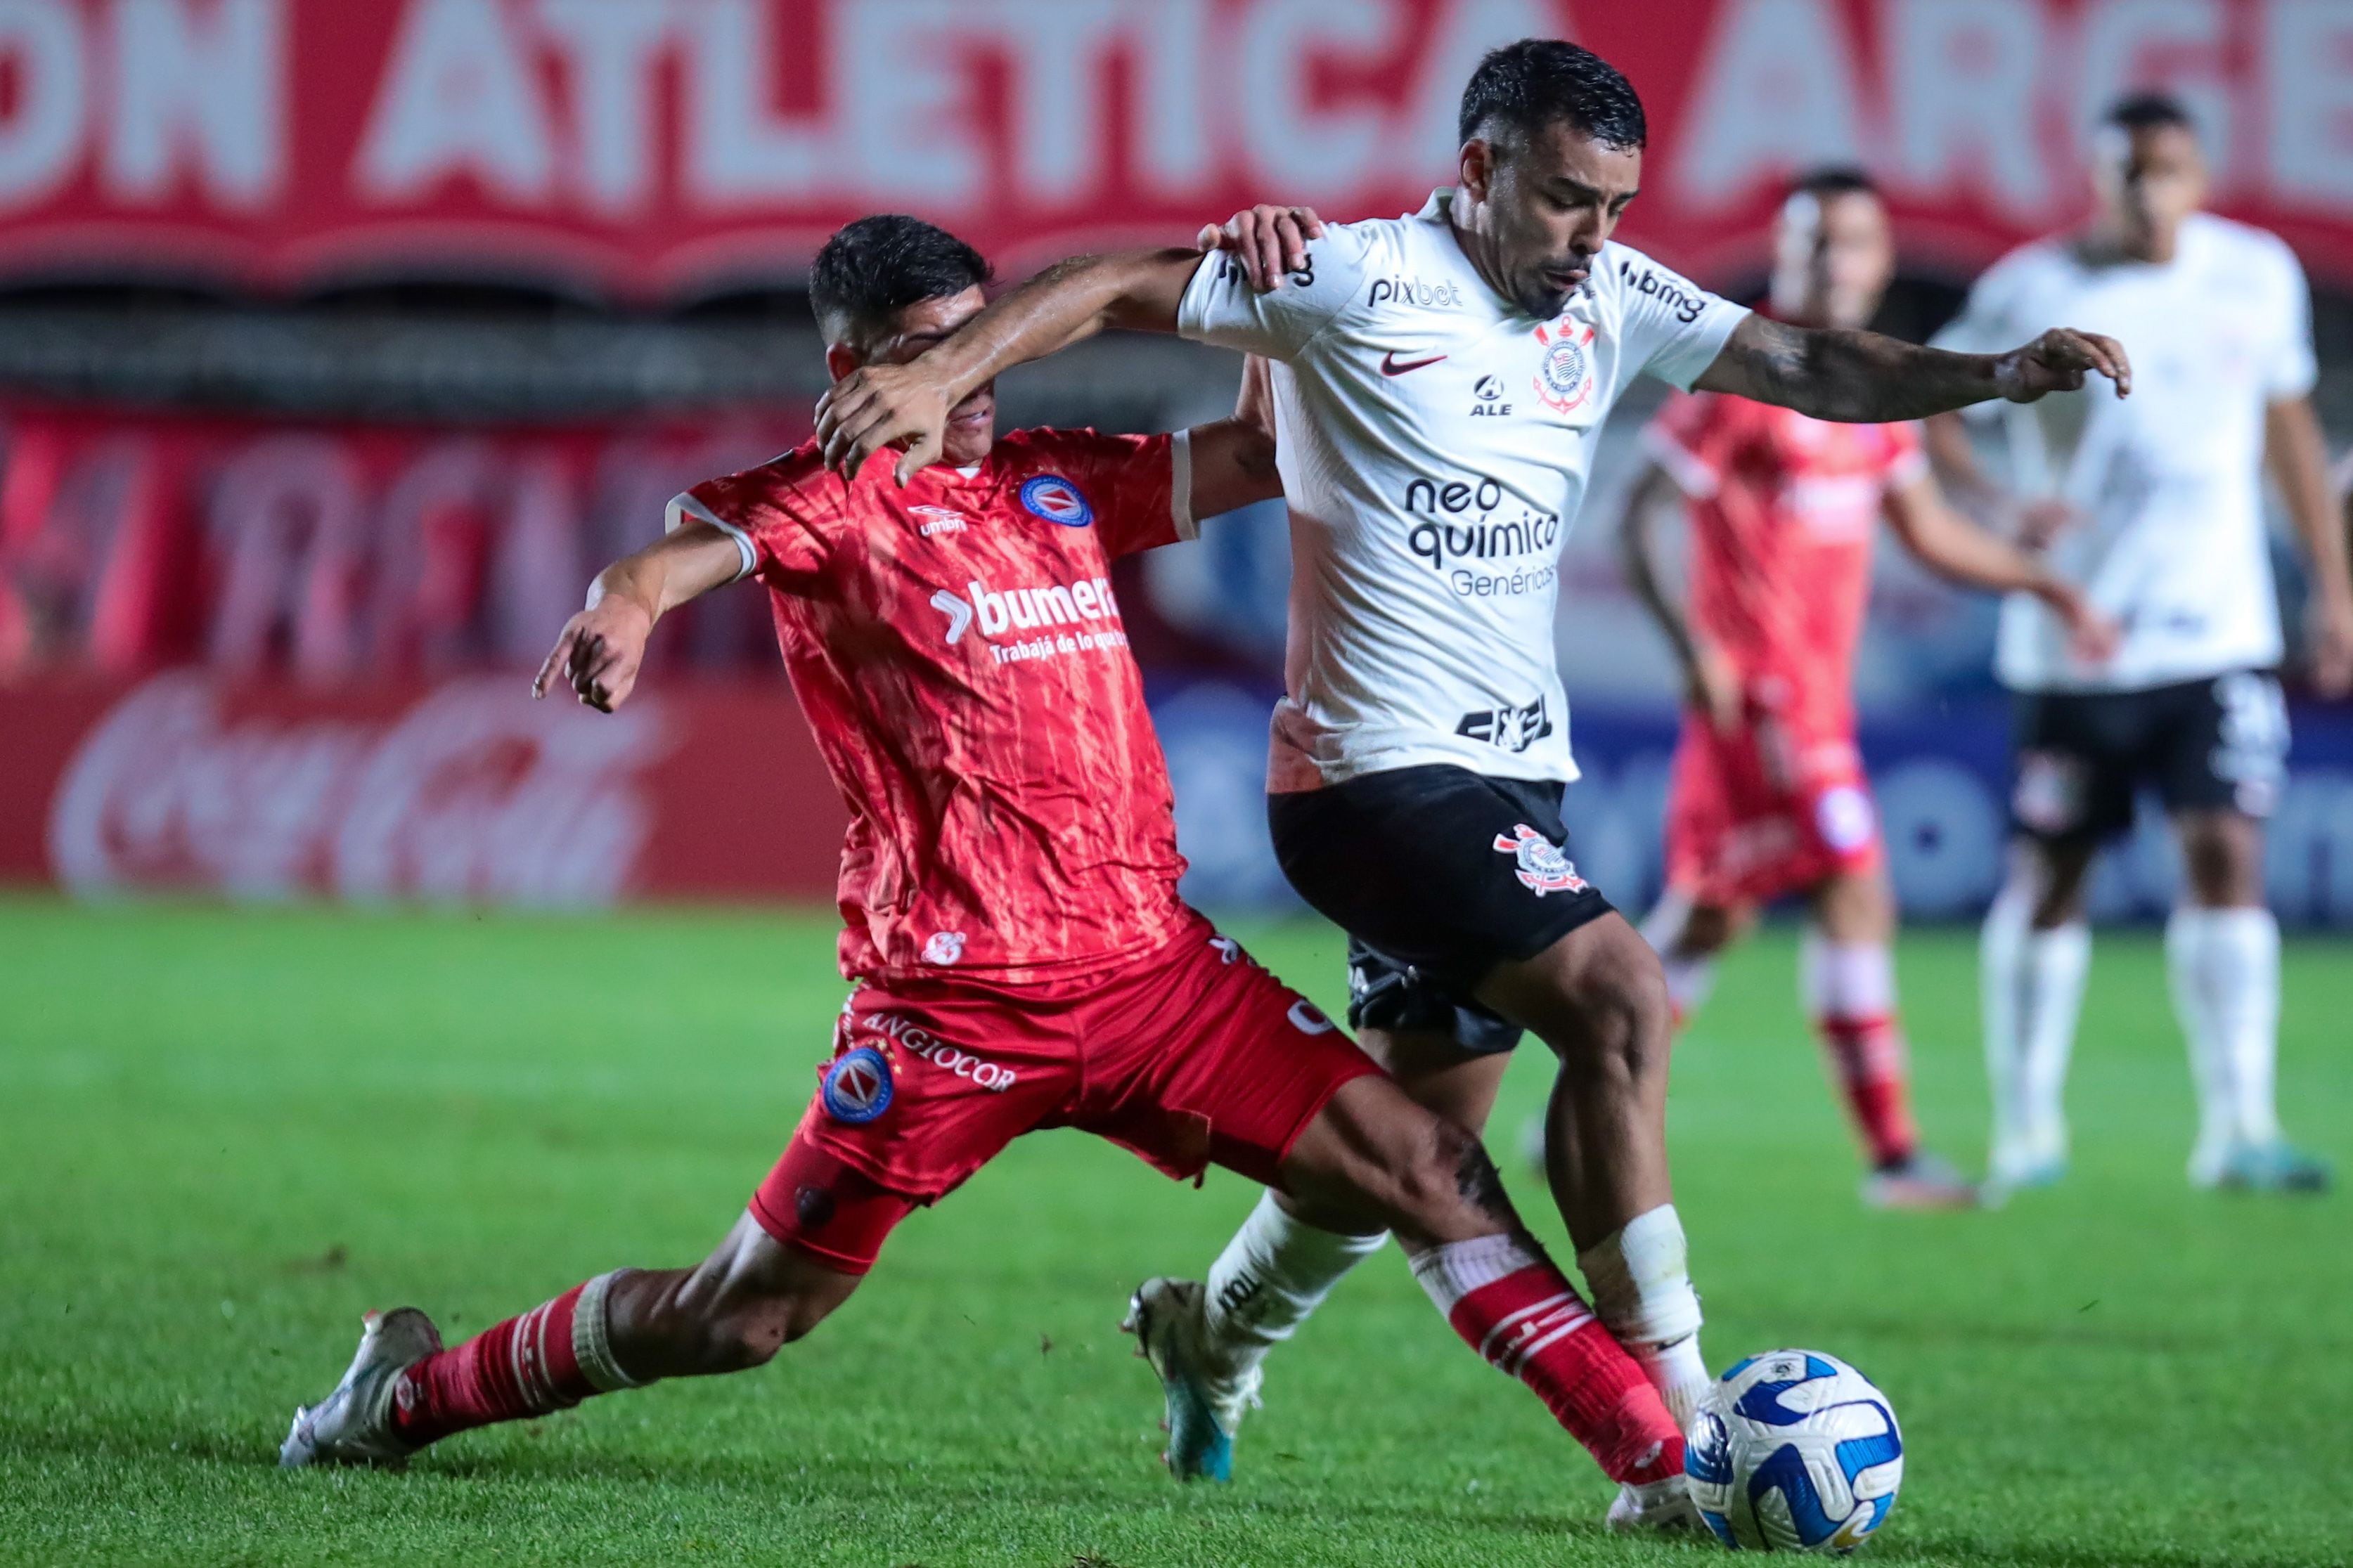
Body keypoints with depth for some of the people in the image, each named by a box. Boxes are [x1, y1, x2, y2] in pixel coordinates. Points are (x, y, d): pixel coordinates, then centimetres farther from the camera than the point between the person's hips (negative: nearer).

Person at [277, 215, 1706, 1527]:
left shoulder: (1061, 483, 15)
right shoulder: (830, 504, -3)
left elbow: (1260, 457, 25)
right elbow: (681, 554, -22)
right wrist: (625, 607, -45)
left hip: (1153, 967, 5)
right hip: (954, 989, -5)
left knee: (1428, 1172, -8)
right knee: (741, 1317, 2)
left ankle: (1658, 1460, -6)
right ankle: (415, 1391, 22)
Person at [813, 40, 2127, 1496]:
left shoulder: (1610, 298, 7)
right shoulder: (1352, 283, -11)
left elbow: (1804, 366, 1)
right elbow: (1114, 286, -8)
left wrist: (1997, 374, -14)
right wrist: (937, 377, -21)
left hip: (1514, 767, 8)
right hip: (1383, 765, -8)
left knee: (1421, 1122, 16)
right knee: (1623, 1000, -23)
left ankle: (1213, 1334, 43)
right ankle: (1675, 1439, -21)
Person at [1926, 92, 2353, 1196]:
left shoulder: (2258, 276, 5)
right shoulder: (2031, 292, -6)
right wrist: (1999, 505, -20)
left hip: (2218, 636, 1)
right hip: (2070, 640, -1)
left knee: (2227, 855, -12)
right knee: (2048, 876, 5)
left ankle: (2239, 1126, -10)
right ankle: (2027, 1130, 17)